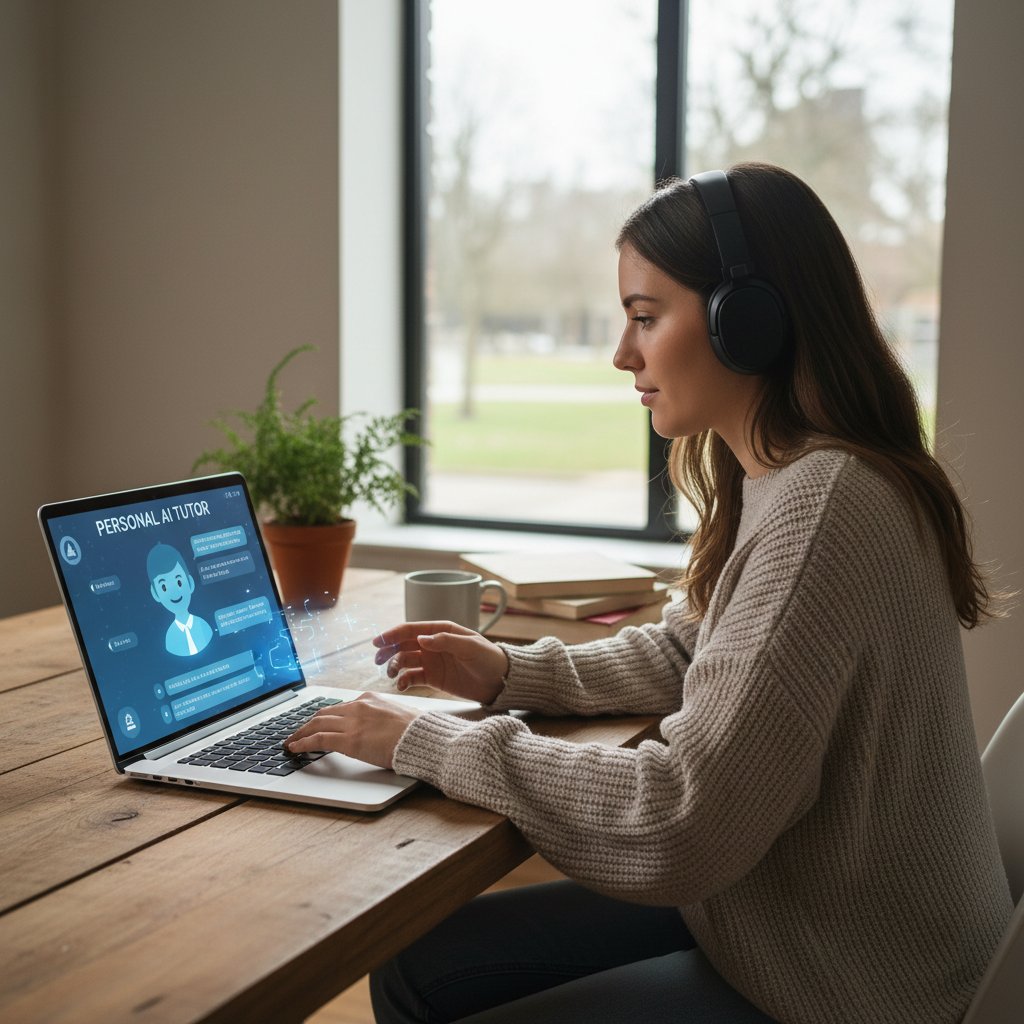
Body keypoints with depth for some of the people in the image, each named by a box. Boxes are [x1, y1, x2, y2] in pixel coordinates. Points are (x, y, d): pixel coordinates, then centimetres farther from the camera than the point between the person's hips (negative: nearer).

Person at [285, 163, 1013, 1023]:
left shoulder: (822, 508, -28)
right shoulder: (774, 479, 4)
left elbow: (680, 826, -29)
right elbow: (682, 654, 18)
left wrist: (429, 742, -20)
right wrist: (509, 675, 4)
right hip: (766, 909, 8)